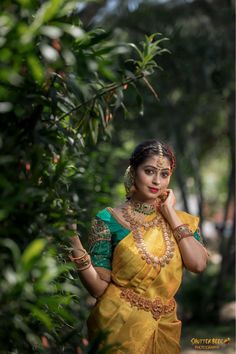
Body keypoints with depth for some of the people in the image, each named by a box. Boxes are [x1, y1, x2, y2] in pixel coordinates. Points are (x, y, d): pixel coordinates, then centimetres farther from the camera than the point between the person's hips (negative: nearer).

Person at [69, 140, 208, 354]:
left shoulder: (179, 220, 2)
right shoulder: (109, 219, -9)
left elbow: (198, 264, -15)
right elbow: (99, 288, -12)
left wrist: (170, 213, -10)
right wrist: (76, 247, -28)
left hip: (164, 326, 4)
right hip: (120, 324, -4)